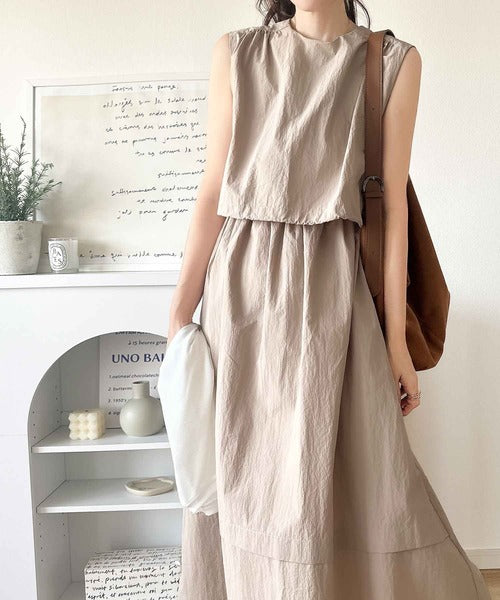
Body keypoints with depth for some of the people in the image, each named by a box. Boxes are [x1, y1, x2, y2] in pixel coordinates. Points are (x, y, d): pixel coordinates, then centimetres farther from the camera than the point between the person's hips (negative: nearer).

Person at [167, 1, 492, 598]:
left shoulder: (394, 61, 5)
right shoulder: (235, 54, 8)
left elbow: (393, 203, 0)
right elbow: (213, 191, 5)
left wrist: (396, 339, -3)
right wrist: (180, 308, 0)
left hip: (331, 287, -1)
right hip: (241, 283, 2)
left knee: (359, 481, 0)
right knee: (241, 475, 9)